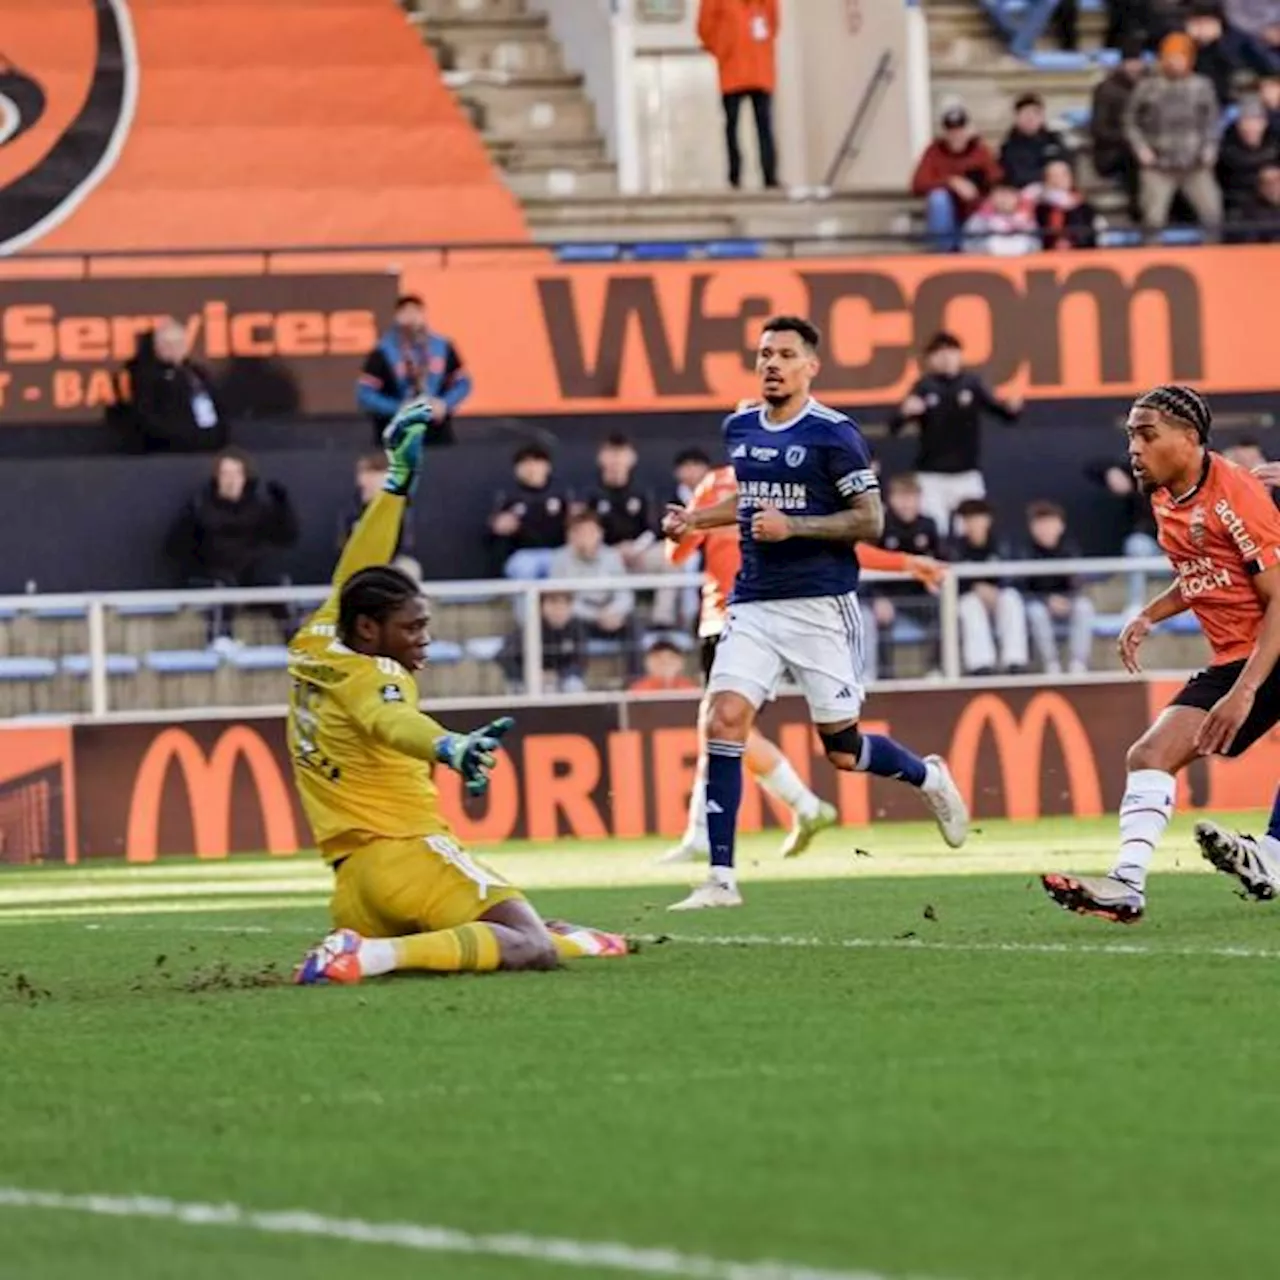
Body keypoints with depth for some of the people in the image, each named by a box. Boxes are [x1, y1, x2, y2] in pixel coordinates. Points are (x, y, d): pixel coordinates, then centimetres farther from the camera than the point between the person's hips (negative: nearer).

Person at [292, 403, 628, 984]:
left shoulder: (312, 650, 14)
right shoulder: (369, 676, -9)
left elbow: (356, 575, 30)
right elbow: (392, 720, -33)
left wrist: (398, 480, 35)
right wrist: (449, 745, -54)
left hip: (349, 881, 9)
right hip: (407, 850, -9)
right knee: (533, 950, -23)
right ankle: (373, 956, -35)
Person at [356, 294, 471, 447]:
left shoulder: (442, 347, 4)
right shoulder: (383, 353, -8)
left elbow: (462, 382, 11)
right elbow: (364, 394, -12)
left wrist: (445, 404, -9)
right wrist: (399, 409, -22)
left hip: (438, 438, 4)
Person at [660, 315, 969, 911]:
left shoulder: (834, 434, -9)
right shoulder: (739, 428, 10)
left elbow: (870, 521, -10)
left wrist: (793, 526, -20)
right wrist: (695, 519, 13)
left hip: (822, 605, -5)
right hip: (754, 604, 5)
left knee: (842, 751, 1)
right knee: (724, 721, -14)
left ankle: (928, 777, 35)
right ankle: (720, 878, -12)